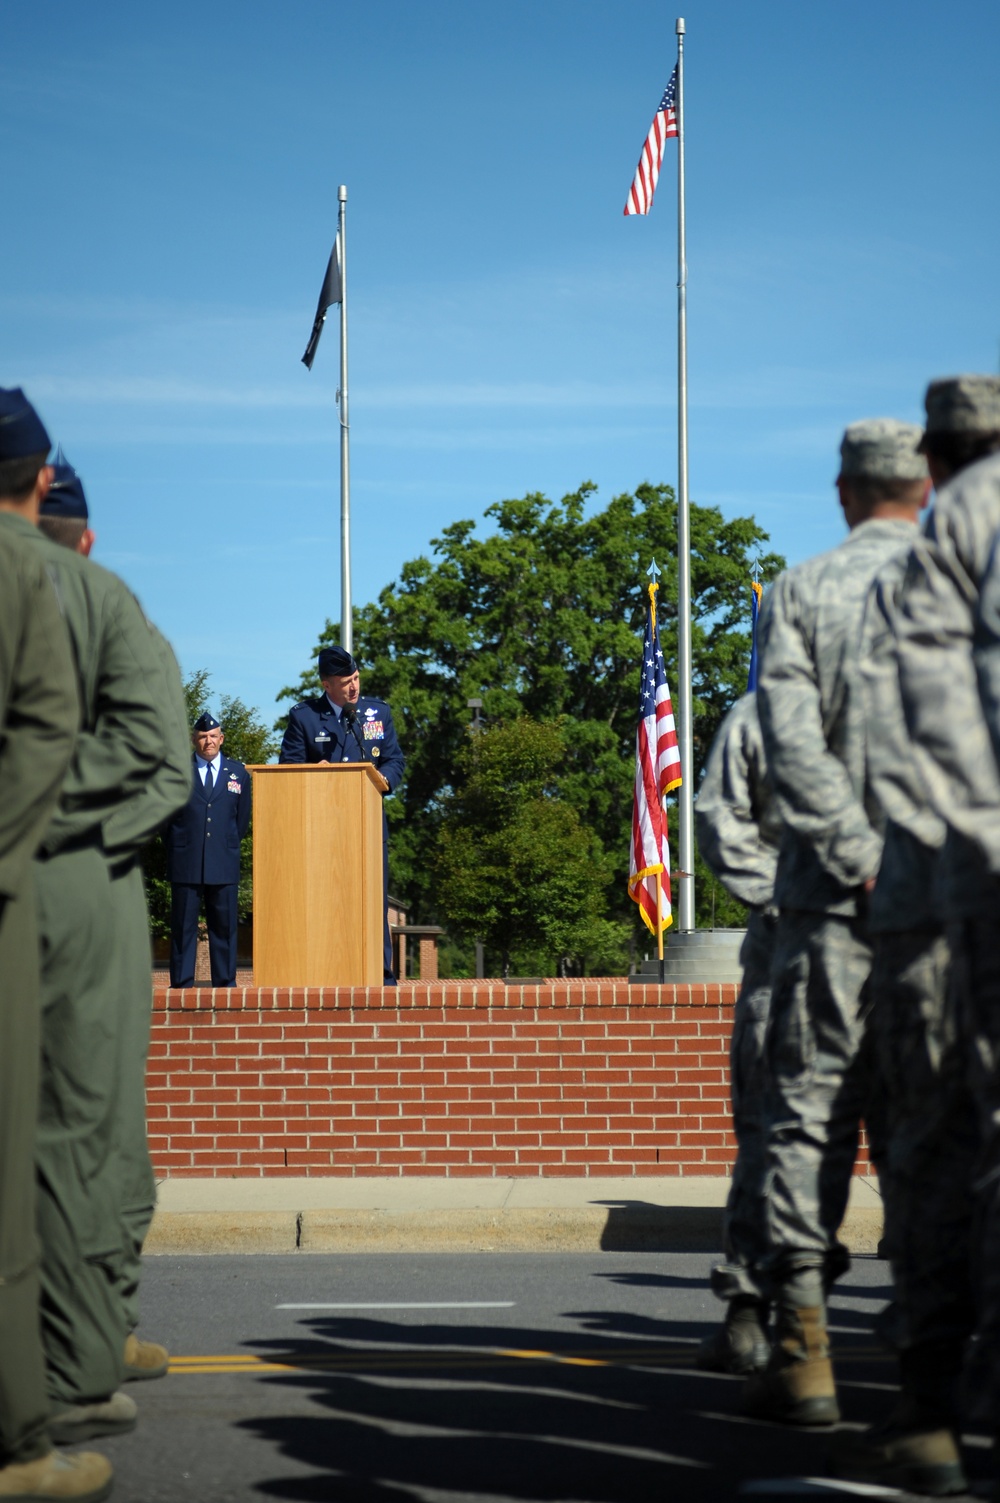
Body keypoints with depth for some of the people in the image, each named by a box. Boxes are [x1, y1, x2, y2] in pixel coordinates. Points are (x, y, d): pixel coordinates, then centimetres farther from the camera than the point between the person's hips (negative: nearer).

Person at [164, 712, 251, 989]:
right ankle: (182, 985, 2)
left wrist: (229, 847, 12)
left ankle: (225, 985, 7)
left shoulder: (238, 773, 12)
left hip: (224, 863, 2)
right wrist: (177, 846, 6)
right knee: (183, 927, -1)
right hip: (185, 862, -2)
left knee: (224, 926, 3)